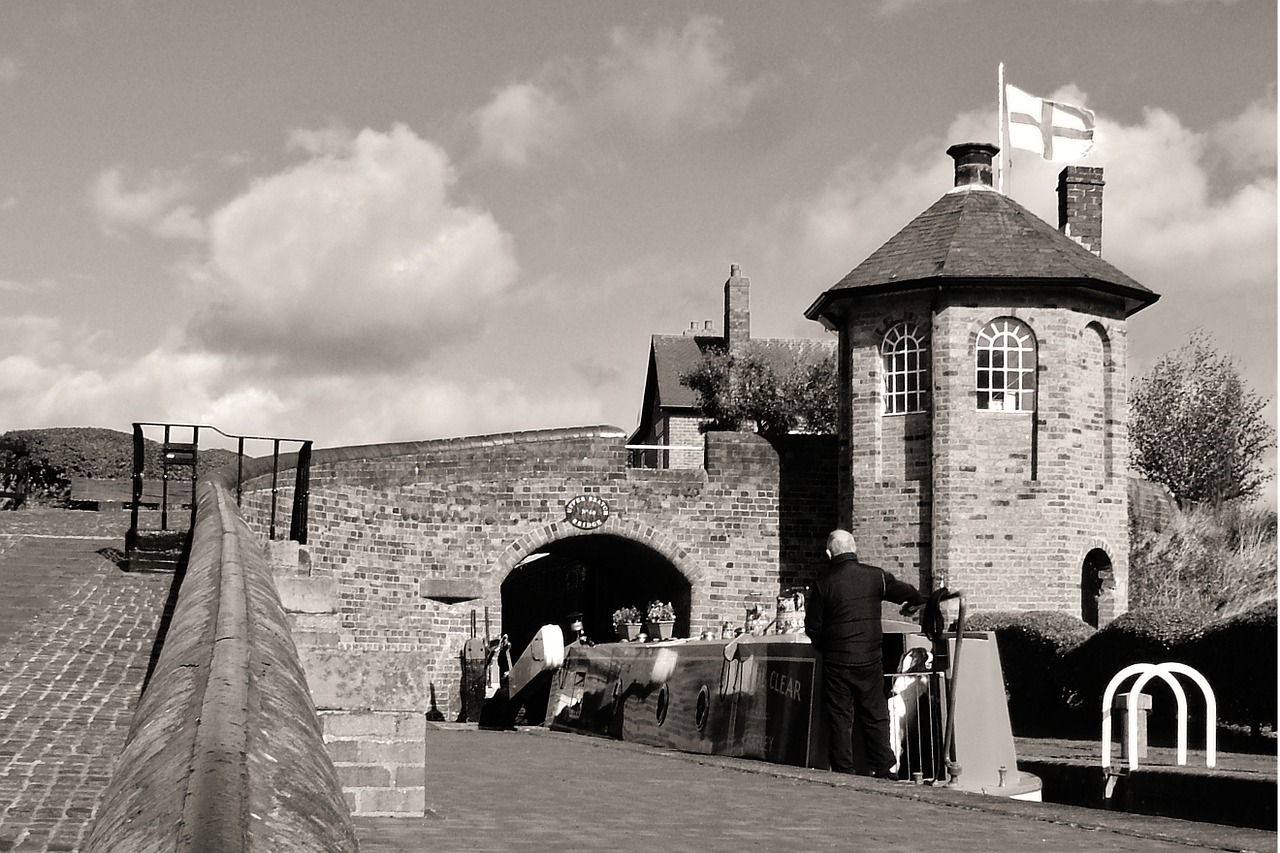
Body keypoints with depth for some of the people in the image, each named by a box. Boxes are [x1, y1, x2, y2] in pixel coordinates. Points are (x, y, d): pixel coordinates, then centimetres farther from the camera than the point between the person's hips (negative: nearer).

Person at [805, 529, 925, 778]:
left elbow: (812, 627, -3)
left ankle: (844, 771, 6)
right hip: (869, 659, 1)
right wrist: (915, 604, 35)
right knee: (875, 715, 11)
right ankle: (883, 769, 11)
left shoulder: (823, 583, -6)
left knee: (840, 718, 6)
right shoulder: (875, 576, -2)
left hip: (836, 661, -1)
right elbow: (909, 594, 11)